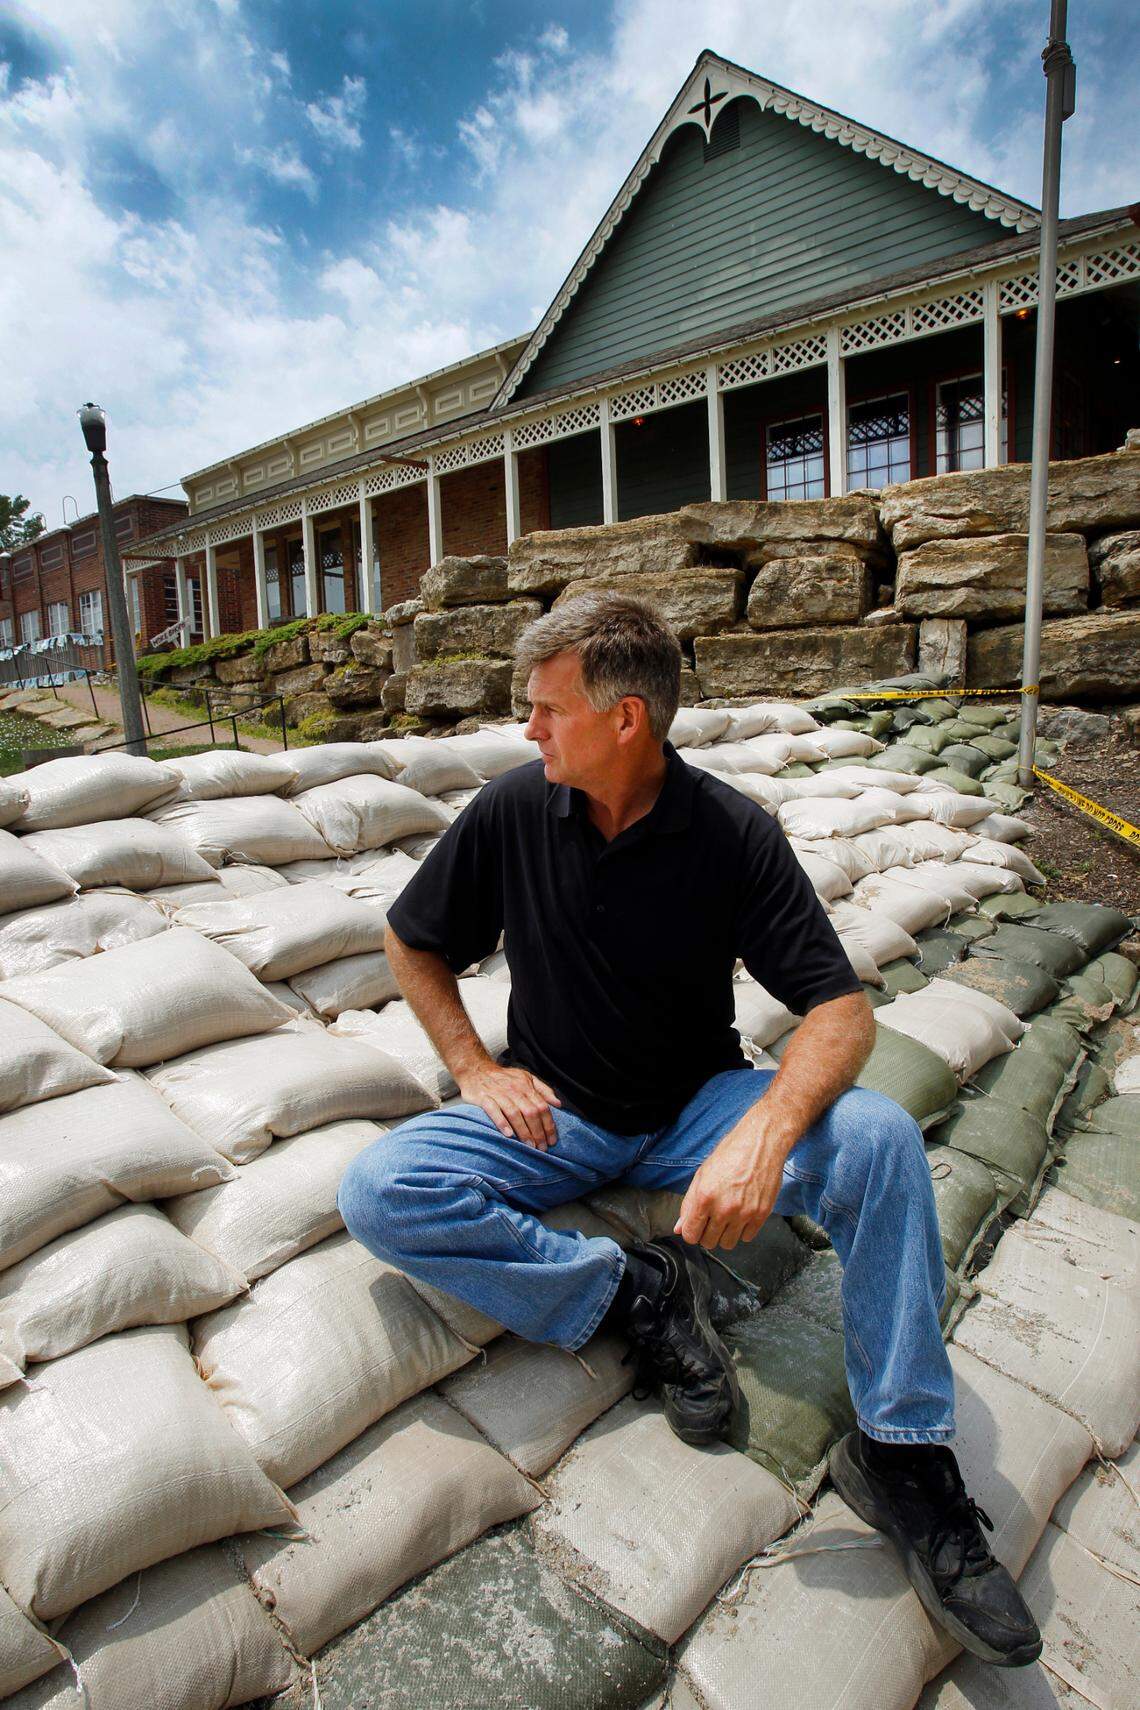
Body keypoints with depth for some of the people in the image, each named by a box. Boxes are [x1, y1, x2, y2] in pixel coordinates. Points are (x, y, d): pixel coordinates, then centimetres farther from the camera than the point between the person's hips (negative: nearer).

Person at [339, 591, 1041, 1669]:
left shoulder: (732, 833, -12)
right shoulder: (512, 811, -8)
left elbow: (842, 1011, -16)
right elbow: (412, 942, 6)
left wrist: (765, 1130, -35)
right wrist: (475, 1068, -6)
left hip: (695, 1109, -1)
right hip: (556, 1120, 2)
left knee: (879, 1141, -26)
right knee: (377, 1194, -22)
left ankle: (901, 1455, -8)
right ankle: (634, 1291, -13)